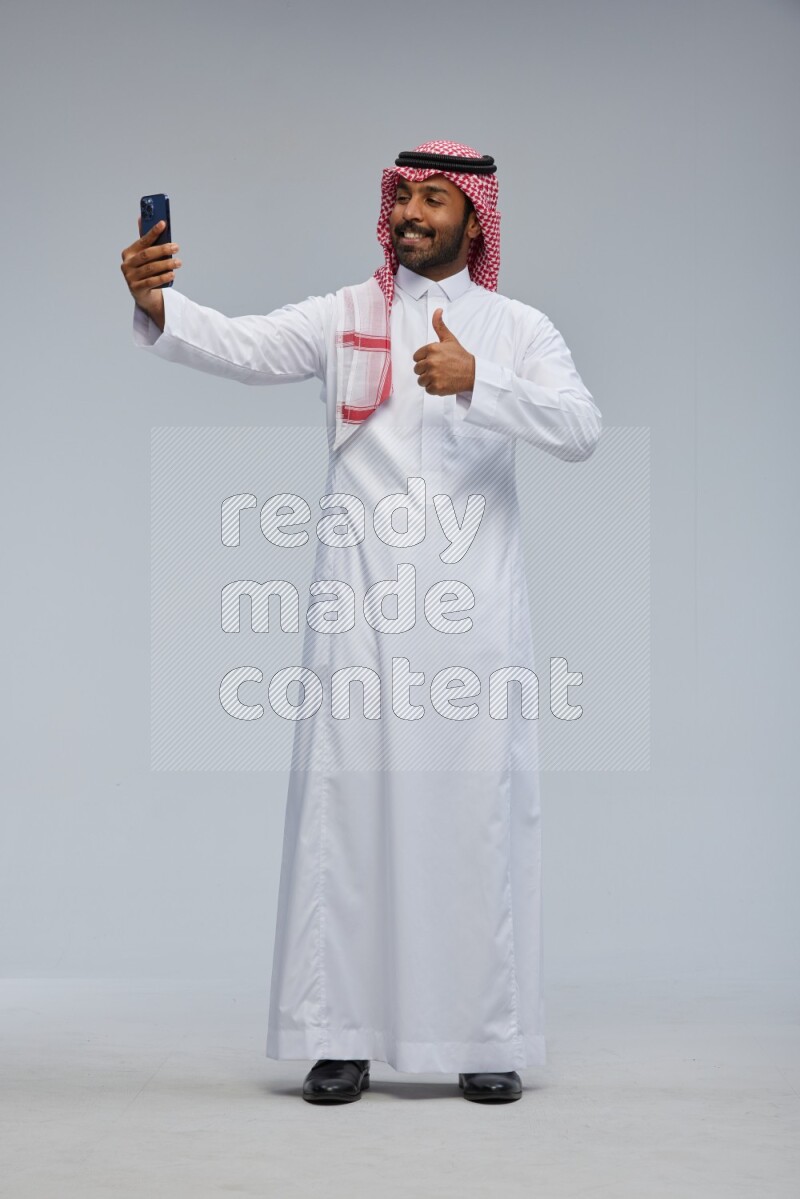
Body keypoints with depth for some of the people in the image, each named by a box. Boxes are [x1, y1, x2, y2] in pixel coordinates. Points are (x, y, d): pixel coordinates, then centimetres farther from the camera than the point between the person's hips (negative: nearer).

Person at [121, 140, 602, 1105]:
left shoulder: (518, 329, 9)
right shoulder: (344, 316, 10)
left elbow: (580, 430, -6)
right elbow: (240, 347, -6)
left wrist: (475, 382, -20)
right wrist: (158, 306, -25)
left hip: (473, 608, 0)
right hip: (360, 608, 0)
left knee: (479, 810, 1)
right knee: (344, 806, -1)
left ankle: (490, 1039, 10)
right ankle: (339, 1036, 6)